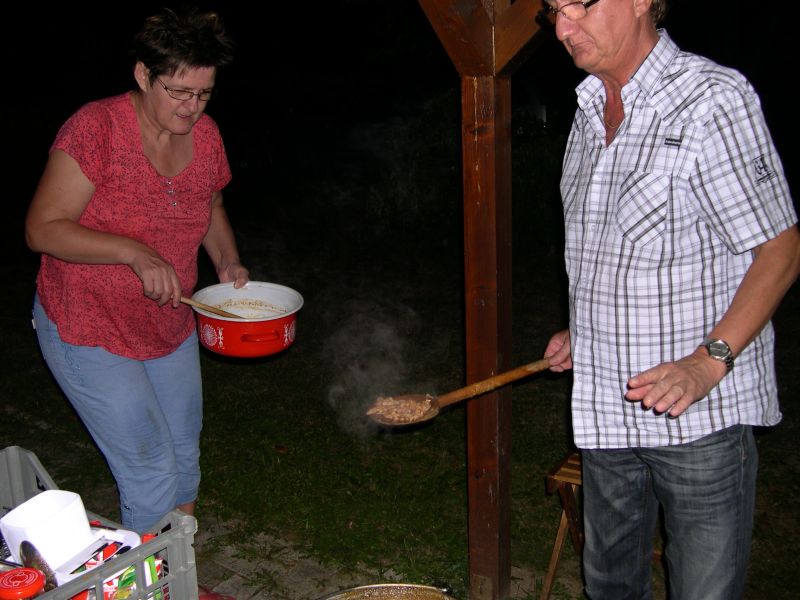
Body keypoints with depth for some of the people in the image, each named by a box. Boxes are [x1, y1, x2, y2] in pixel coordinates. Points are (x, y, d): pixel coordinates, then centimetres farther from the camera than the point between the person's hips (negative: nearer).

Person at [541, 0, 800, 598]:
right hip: (608, 408, 7)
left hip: (700, 413, -7)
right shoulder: (590, 110, 10)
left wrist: (708, 361, -23)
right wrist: (583, 334, 12)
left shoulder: (713, 100, -15)